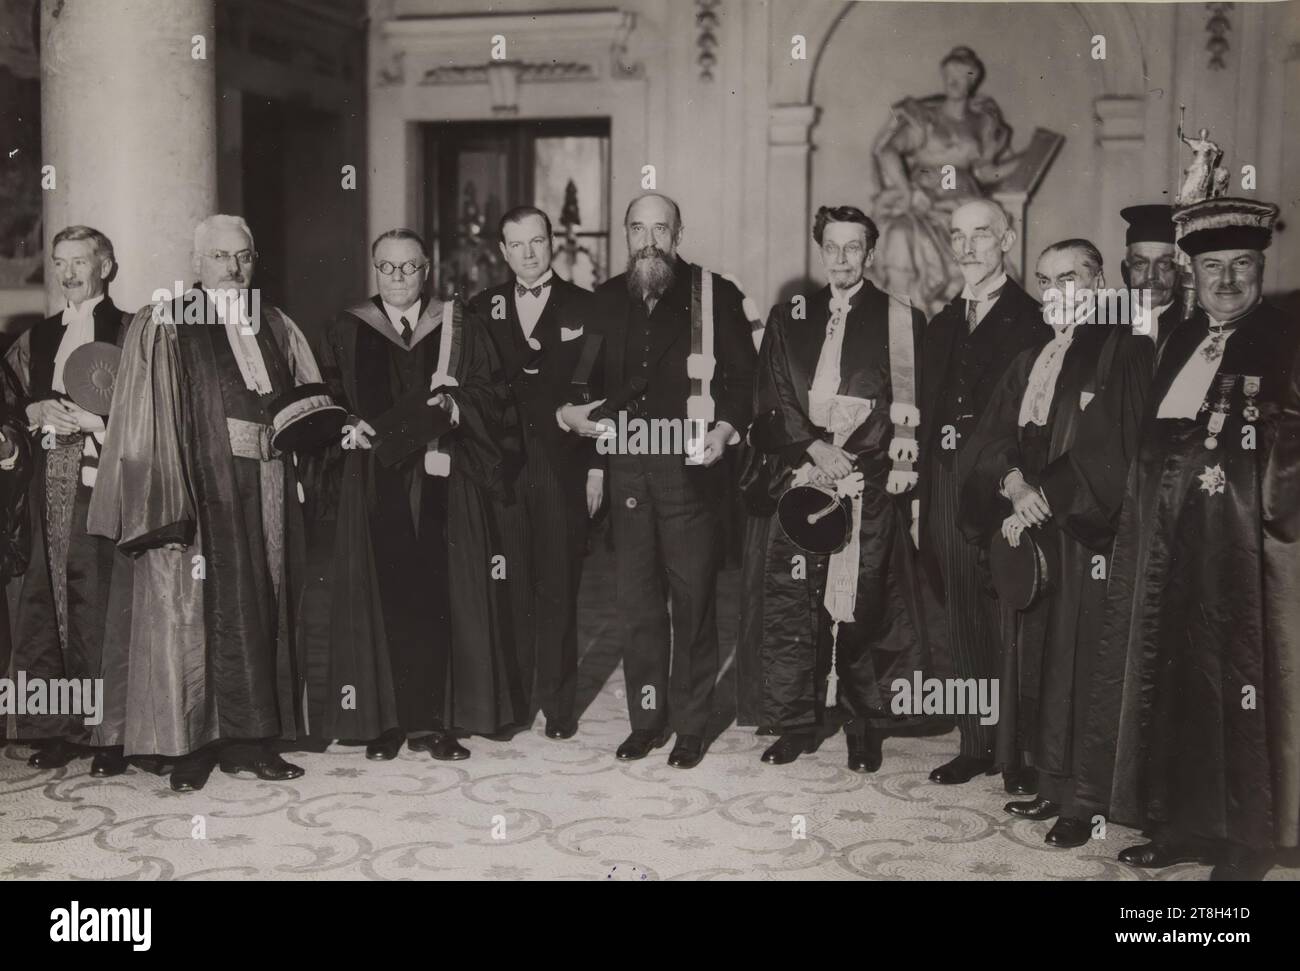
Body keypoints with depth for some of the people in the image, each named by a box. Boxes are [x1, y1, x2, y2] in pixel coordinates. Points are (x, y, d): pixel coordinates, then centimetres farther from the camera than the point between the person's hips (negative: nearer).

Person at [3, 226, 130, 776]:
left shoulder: (128, 333, 2)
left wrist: (90, 420, -13)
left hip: (101, 482, -5)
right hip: (49, 487, 5)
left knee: (102, 605, -7)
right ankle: (55, 729, 11)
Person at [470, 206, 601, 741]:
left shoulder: (584, 308, 4)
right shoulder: (482, 310, 11)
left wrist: (597, 466, -3)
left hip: (563, 469, -2)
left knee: (559, 588, 1)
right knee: (511, 587, 3)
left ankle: (558, 702, 10)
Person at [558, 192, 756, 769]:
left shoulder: (714, 295, 0)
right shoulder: (606, 301, 12)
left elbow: (743, 376, 0)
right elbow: (590, 378, 18)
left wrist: (726, 428, -16)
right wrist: (571, 412, -2)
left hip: (689, 467, -3)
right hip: (625, 467, 4)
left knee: (692, 597, 3)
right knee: (637, 599, 10)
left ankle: (690, 723, 15)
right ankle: (646, 717, 21)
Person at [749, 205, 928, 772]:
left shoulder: (901, 321, 7)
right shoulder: (789, 318, 13)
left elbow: (911, 406, 3)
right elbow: (772, 402, 8)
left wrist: (850, 458, -8)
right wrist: (813, 448, -7)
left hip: (870, 482, -2)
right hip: (800, 478, 2)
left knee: (864, 607, -1)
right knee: (790, 603, 1)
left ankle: (864, 727, 13)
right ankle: (797, 723, 12)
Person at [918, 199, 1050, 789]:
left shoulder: (1036, 320, -3)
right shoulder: (942, 325, 16)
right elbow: (928, 413, 15)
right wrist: (925, 487, 7)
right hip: (950, 485, 6)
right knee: (964, 622, 10)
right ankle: (975, 745, 20)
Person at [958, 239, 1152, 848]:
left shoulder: (1125, 354, -4)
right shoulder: (1029, 362, 17)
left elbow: (1114, 452, -13)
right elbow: (991, 437, 7)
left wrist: (1044, 495, -14)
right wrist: (1013, 481, -13)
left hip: (1084, 536, -6)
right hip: (1029, 534, 7)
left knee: (1078, 665, -5)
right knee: (1033, 661, 8)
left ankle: (1082, 802, 3)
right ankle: (1050, 786, 18)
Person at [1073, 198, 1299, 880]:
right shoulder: (1182, 338, 16)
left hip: (1239, 548, -6)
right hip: (1170, 546, 6)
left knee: (1235, 685, 0)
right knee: (1174, 681, 11)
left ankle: (1243, 841, 12)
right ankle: (1181, 824, 23)